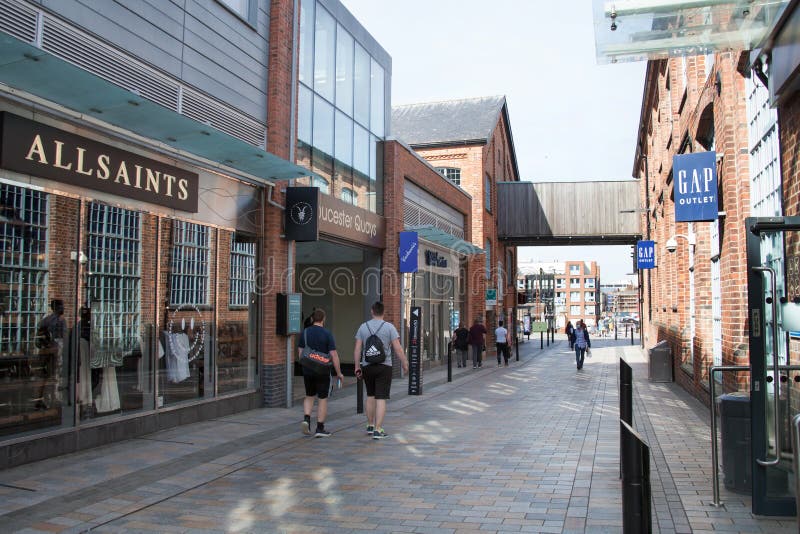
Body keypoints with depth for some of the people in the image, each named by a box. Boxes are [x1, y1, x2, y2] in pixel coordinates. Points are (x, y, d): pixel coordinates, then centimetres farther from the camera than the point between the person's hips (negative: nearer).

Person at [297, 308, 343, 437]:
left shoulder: (305, 332, 1)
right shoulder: (327, 333, -11)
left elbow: (300, 352, 6)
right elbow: (334, 355, -14)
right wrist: (339, 373, -7)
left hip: (307, 370, 4)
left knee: (309, 396, 20)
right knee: (322, 399, 6)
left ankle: (306, 418, 0)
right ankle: (320, 428, 8)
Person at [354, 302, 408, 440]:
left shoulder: (363, 327, 2)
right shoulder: (389, 327, -5)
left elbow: (357, 349, 2)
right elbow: (398, 348, -8)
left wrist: (357, 367, 9)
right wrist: (405, 364, 3)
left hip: (367, 366, 3)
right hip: (384, 366, -3)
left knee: (370, 396, 19)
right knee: (381, 398, -1)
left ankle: (370, 426, 28)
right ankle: (378, 430, -5)